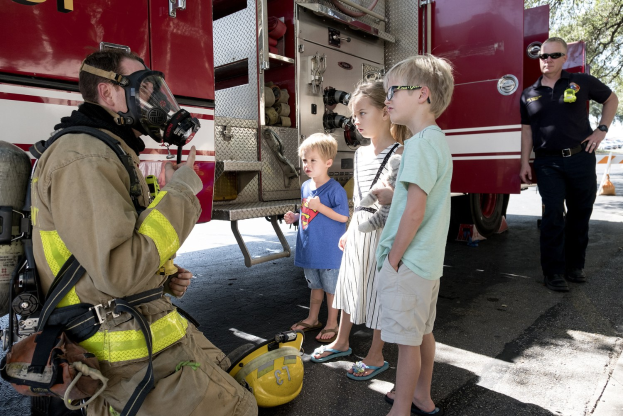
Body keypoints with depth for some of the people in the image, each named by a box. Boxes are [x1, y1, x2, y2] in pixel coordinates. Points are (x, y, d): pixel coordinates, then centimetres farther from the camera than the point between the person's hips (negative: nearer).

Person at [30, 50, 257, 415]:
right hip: (126, 355, -10)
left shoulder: (111, 154, 14)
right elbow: (119, 271, -29)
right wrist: (179, 192, -21)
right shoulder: (83, 159, -20)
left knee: (227, 380, 19)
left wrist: (165, 280, 6)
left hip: (147, 323, 10)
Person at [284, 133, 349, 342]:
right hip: (309, 247, 7)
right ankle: (312, 319, 37)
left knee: (331, 288, 8)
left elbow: (343, 216, -21)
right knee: (315, 286, 22)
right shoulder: (305, 186, 6)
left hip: (329, 250, -7)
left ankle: (332, 324, 24)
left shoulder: (335, 189, -17)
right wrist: (295, 217, 2)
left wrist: (320, 207, -25)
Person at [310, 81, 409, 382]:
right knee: (350, 286, 18)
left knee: (378, 293, 5)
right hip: (358, 230, 7)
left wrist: (391, 197, -34)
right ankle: (342, 342, 38)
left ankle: (375, 357, 24)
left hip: (382, 233, -7)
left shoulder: (399, 154, -13)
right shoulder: (361, 153, 9)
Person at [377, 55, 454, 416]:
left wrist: (393, 258, -15)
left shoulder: (420, 143, -19)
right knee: (423, 332, 21)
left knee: (408, 340, 5)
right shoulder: (439, 139, 10)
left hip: (407, 262, -10)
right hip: (430, 259, 10)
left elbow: (415, 212, -23)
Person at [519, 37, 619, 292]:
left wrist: (602, 129, 4)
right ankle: (553, 272, 1)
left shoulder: (581, 82, 5)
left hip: (581, 158, 1)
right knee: (553, 216, -6)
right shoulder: (529, 94, 7)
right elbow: (527, 130, 7)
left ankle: (574, 266, 24)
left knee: (580, 214, 9)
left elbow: (611, 99, 17)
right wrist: (525, 163, 1)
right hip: (548, 163, -1)